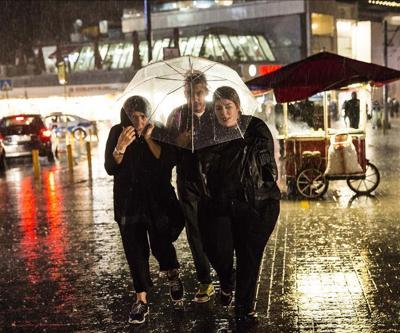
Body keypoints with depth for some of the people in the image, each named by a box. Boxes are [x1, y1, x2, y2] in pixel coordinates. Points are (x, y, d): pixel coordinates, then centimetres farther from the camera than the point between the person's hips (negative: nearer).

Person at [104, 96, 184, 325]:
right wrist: (121, 147, -28)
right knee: (135, 251, 1)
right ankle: (142, 300, 10)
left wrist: (149, 139, -21)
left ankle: (173, 275, 29)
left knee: (161, 244, -4)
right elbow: (111, 168, -10)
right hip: (129, 202, 1)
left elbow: (168, 162, -14)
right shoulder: (117, 133, -3)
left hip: (158, 200, -1)